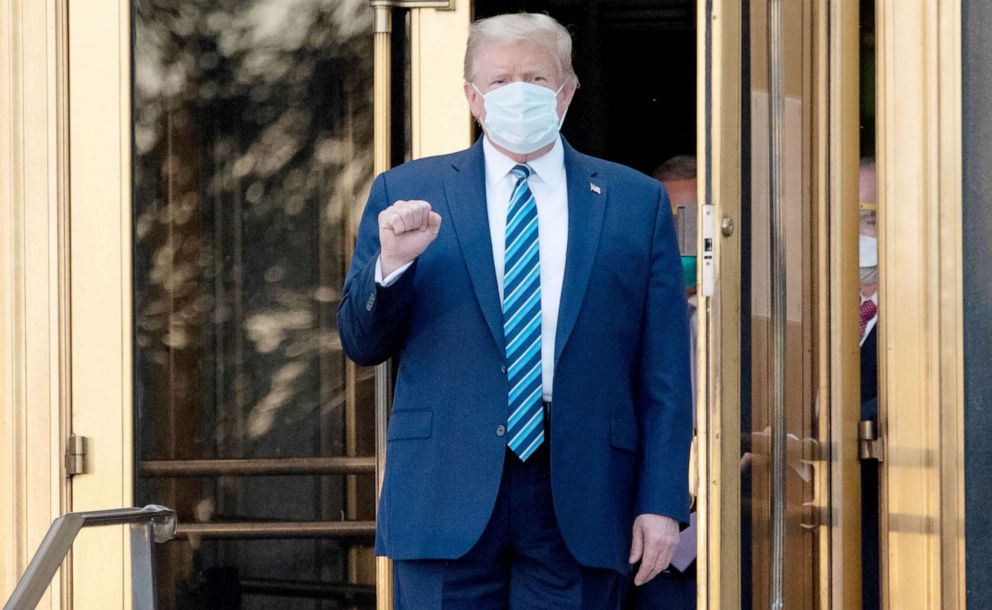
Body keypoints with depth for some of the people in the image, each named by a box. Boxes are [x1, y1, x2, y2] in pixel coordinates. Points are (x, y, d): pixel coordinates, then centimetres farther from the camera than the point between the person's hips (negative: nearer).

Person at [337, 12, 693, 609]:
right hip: (447, 494, 0)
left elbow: (664, 372, 6)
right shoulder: (407, 193, 8)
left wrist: (663, 502, -2)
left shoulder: (638, 202, 9)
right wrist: (391, 264, -11)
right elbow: (362, 346, 8)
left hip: (579, 505, 0)